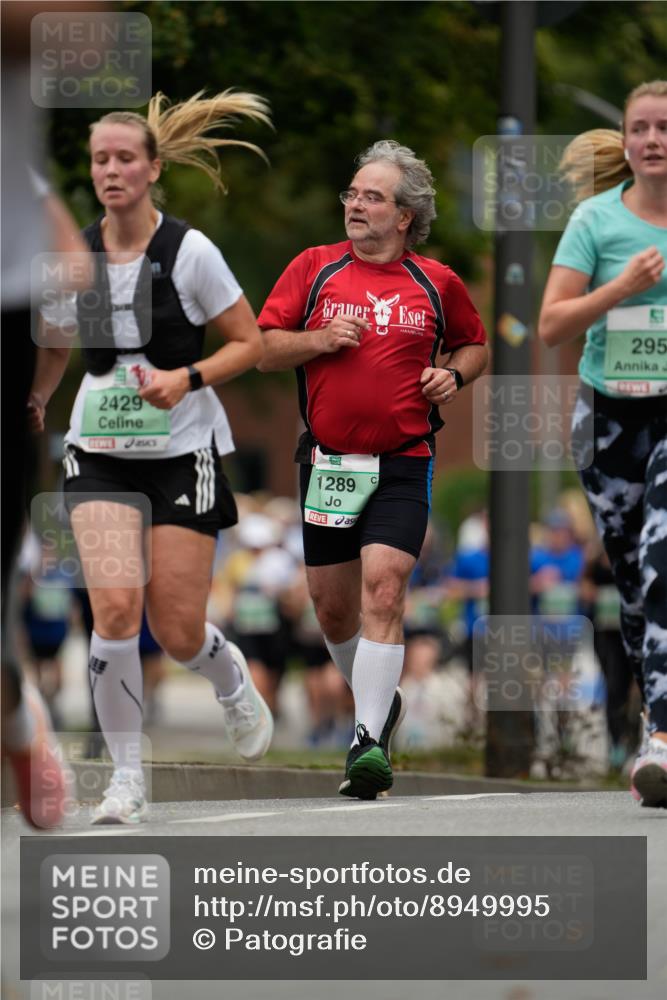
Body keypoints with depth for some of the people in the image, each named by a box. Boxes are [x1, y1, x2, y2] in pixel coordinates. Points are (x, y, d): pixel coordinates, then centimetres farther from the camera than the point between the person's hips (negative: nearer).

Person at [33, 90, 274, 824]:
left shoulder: (189, 252, -9)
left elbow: (252, 343, -4)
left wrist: (187, 378, -18)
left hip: (183, 449, -2)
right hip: (100, 452, 2)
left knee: (177, 631, 0)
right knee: (114, 606, -16)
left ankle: (233, 682, 38)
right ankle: (126, 779, -4)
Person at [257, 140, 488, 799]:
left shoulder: (436, 282, 5)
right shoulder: (313, 268, 5)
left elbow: (475, 344, 21)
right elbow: (267, 351, 6)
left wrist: (454, 375, 0)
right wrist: (319, 339, -12)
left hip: (402, 467, -2)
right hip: (327, 464, 2)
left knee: (382, 592, -18)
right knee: (333, 607, 10)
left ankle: (371, 742, -22)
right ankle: (377, 698, 37)